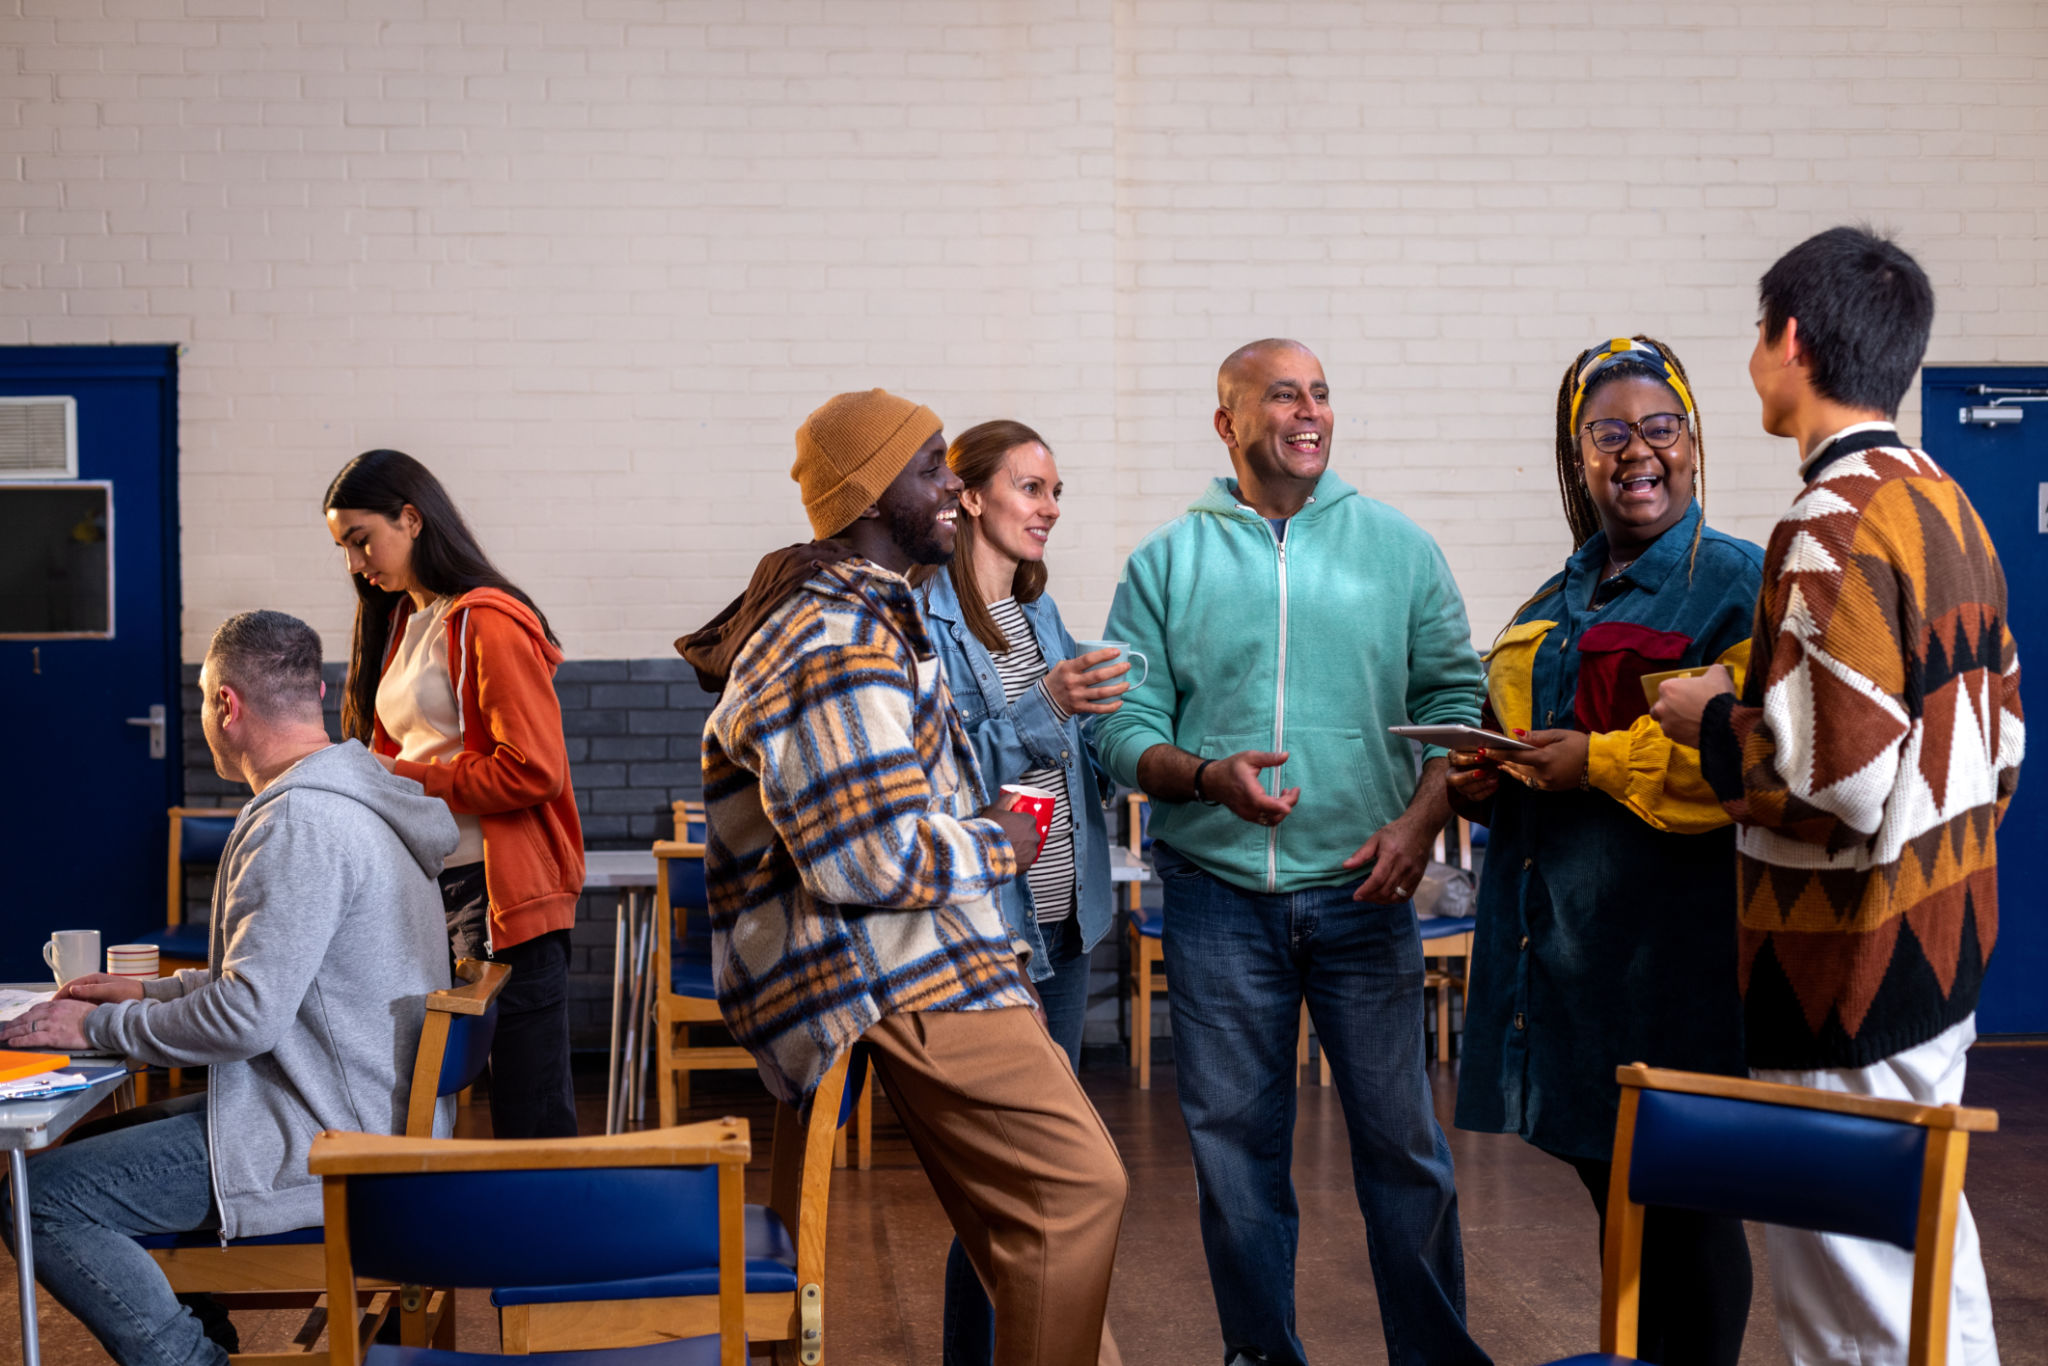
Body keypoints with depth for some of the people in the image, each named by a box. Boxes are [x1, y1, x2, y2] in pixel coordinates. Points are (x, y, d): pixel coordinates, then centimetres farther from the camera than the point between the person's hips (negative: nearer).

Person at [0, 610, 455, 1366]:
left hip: (324, 1144, -11)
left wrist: (98, 1026, -10)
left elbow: (246, 1017, -23)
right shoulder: (355, 798, 12)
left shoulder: (299, 823, -21)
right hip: (367, 1114, 11)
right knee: (102, 1142, 23)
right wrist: (150, 991, 18)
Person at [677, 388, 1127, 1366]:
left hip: (914, 964, 11)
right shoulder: (837, 651, -20)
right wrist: (995, 847, -9)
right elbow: (877, 858, -26)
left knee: (1042, 1194, 12)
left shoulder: (862, 612, 17)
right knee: (1077, 1183, -12)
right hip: (903, 979, -11)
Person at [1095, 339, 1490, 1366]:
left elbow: (1455, 700, 6)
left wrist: (1420, 821, -8)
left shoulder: (1399, 548, 6)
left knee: (1401, 1137, 2)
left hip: (1363, 893, 0)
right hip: (1218, 895, 0)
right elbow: (1126, 731, 1)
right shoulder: (1165, 564, 4)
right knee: (1233, 1143, 7)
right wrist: (1206, 775, -18)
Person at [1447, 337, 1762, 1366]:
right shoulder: (1557, 602, 18)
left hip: (1672, 946, -7)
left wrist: (1600, 762, -18)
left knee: (1685, 1196, -1)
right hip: (1562, 940, 8)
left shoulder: (1739, 584, -6)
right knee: (1610, 1187, 14)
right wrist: (1480, 775, 6)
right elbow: (1514, 729, 29)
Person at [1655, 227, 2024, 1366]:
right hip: (1950, 934, 10)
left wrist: (1714, 722, -11)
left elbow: (1840, 780, -27)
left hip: (1853, 972, -10)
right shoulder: (1948, 506, 10)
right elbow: (2002, 734, 16)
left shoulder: (1833, 527, -21)